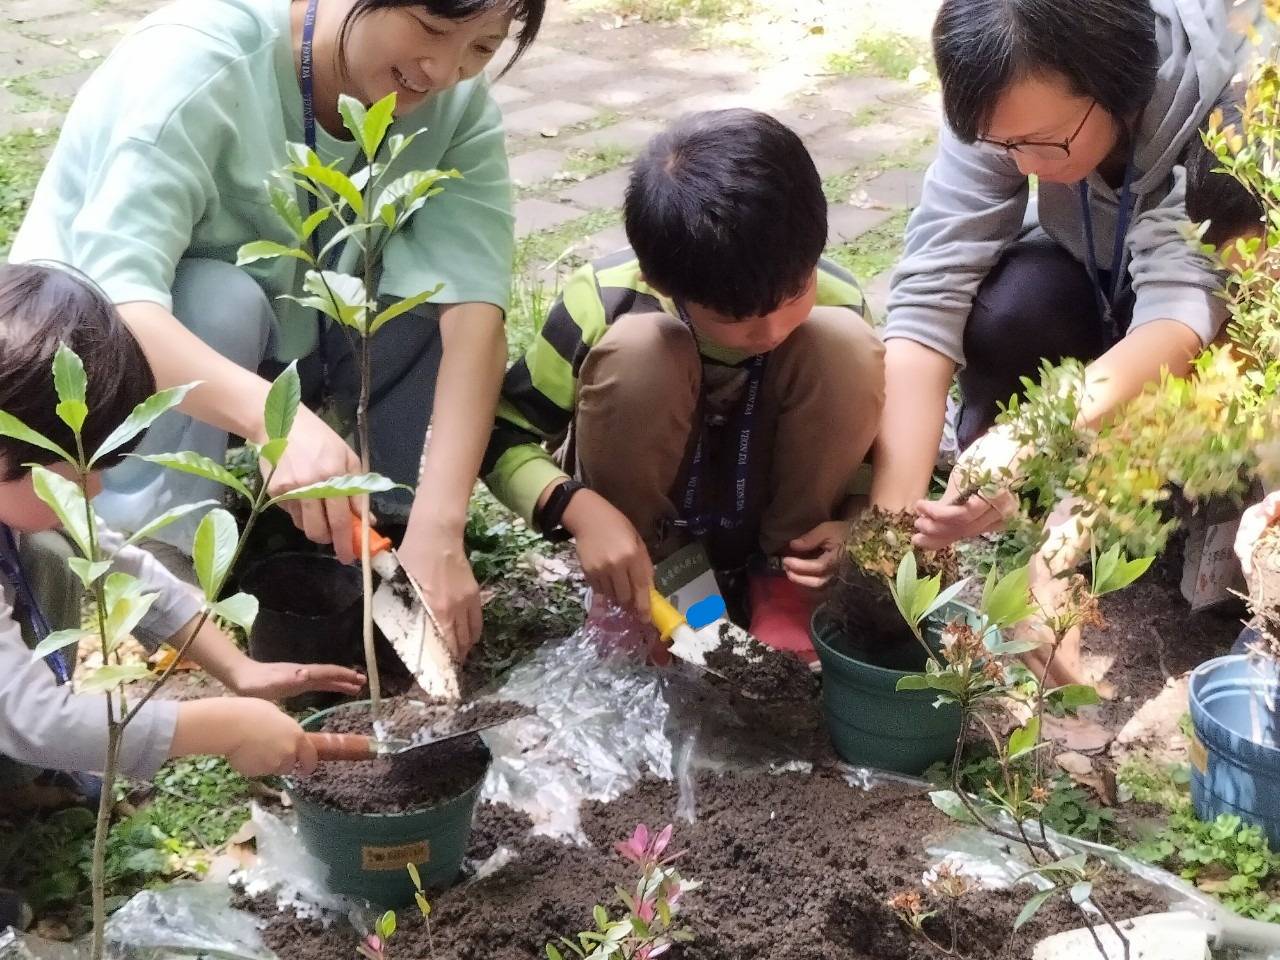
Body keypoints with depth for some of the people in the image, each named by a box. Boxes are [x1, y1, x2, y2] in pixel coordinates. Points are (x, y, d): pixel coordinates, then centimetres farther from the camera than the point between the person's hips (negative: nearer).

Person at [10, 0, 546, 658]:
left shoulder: (456, 100, -17)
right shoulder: (198, 59, -31)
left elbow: (472, 301, -28)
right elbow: (114, 303, -41)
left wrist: (438, 528, -40)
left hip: (285, 337, 5)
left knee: (434, 270, -19)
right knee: (222, 301, -34)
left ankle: (375, 521, -5)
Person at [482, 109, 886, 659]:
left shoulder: (836, 302, -21)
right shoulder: (606, 302, -27)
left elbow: (862, 443, -4)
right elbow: (502, 432, -18)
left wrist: (852, 522, -25)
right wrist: (578, 509, -36)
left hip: (770, 507, 2)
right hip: (637, 510, -1)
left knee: (847, 345, -25)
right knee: (635, 349, -33)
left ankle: (781, 579, -7)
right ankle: (627, 598, -11)